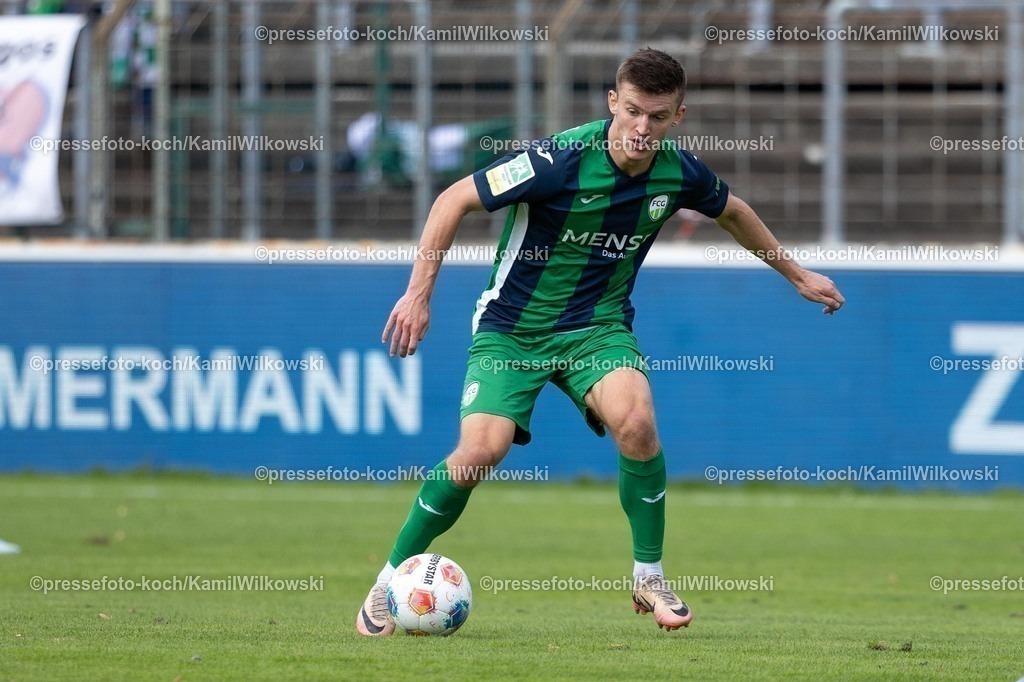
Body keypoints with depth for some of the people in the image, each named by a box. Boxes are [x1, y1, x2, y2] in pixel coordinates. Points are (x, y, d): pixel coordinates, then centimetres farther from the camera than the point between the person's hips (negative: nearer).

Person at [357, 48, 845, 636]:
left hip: (597, 326, 3)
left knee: (636, 421, -27)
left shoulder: (680, 173, -8)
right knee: (481, 451, -22)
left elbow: (732, 212, 17)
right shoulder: (562, 159, -23)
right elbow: (455, 200, -15)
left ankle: (650, 579, -7)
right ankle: (393, 577, 0)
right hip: (512, 326, -3)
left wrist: (797, 274, 26)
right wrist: (420, 291, -19)